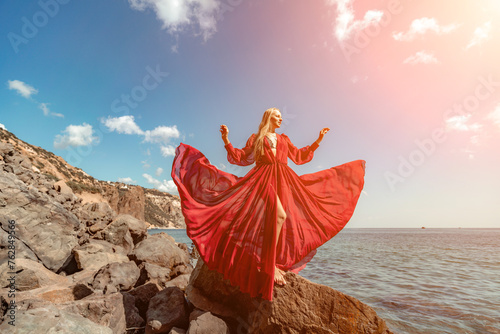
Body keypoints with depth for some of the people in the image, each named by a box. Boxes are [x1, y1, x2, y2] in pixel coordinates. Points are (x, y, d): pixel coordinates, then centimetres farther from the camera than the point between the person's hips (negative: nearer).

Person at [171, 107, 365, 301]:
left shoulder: (284, 139, 26)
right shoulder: (256, 138, 14)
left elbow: (299, 156, 27)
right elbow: (241, 158, 7)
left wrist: (318, 141, 26)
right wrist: (226, 141, -2)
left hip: (284, 181, 5)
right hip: (264, 178, -5)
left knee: (275, 219, -5)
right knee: (279, 215, -25)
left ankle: (272, 263, 4)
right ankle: (268, 264, -16)